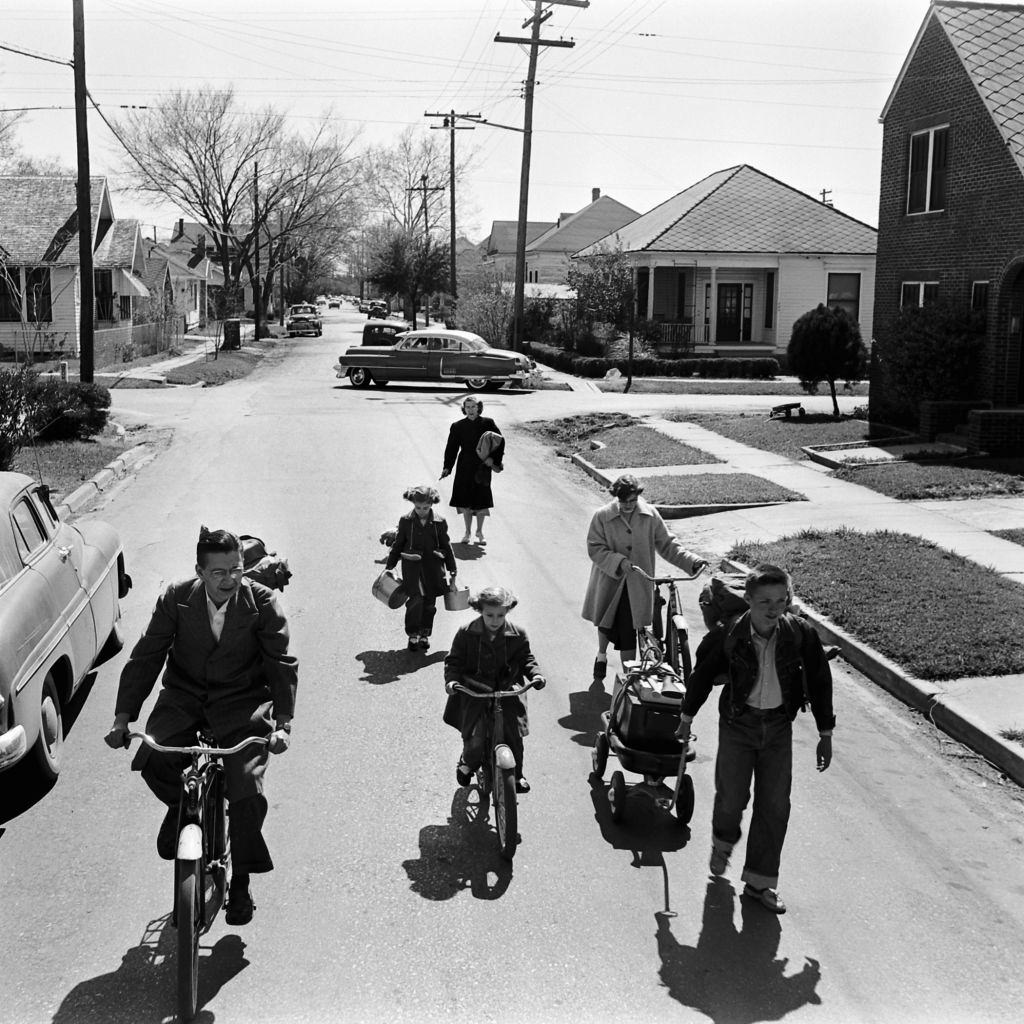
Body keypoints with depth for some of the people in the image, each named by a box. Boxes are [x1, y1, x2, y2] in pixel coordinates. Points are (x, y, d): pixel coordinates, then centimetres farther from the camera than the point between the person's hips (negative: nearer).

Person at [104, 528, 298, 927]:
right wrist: (122, 717, -11)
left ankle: (240, 882, 5)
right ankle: (180, 804, 12)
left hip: (242, 703, -2)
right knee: (152, 760, -26)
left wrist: (282, 722, -21)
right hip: (184, 696, 2)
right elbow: (145, 657, -4)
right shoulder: (176, 599, -8)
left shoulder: (262, 603, -12)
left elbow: (283, 664, -9)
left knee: (247, 790, -18)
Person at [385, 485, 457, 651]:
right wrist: (389, 566, 11)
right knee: (416, 600, -13)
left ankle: (425, 634, 24)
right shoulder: (406, 521, -2)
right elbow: (397, 544, 8)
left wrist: (453, 571, 10)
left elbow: (446, 547, 8)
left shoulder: (439, 523, -1)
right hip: (411, 566, -1)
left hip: (433, 567, 1)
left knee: (430, 603, 7)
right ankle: (412, 635, 3)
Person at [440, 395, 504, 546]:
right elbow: (451, 447, 6)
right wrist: (447, 467, 0)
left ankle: (479, 531, 16)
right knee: (465, 501, 4)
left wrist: (494, 459, -8)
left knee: (482, 501, 0)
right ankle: (468, 532, 17)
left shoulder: (488, 423, -1)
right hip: (465, 468, 1)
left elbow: (500, 442, 2)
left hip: (483, 466, -1)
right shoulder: (458, 426, 2)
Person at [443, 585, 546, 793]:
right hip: (475, 691, -1)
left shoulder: (517, 634, -2)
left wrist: (535, 674, -10)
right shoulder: (466, 633, -6)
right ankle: (468, 763, 26)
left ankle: (516, 774, 22)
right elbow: (454, 660, 0)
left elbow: (526, 658, 8)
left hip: (508, 690, 2)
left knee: (514, 735, -5)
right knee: (474, 741, -10)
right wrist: (452, 679, -17)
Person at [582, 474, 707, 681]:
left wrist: (693, 562, -11)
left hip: (637, 586, 0)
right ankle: (602, 654, 50)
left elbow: (667, 545, 0)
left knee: (628, 632, -2)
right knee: (606, 623, 20)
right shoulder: (602, 516, -10)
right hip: (609, 581, 0)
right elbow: (595, 548, -11)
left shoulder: (650, 515, -6)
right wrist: (619, 562, -26)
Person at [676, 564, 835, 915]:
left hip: (779, 727, 1)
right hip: (738, 724, -1)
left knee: (775, 805, 3)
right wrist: (686, 718, 11)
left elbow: (820, 682, -1)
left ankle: (760, 882, 17)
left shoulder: (800, 634, -15)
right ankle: (723, 841, 37)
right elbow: (703, 674, 0)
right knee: (732, 797, 2)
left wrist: (825, 734, 3)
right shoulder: (730, 635, -17)